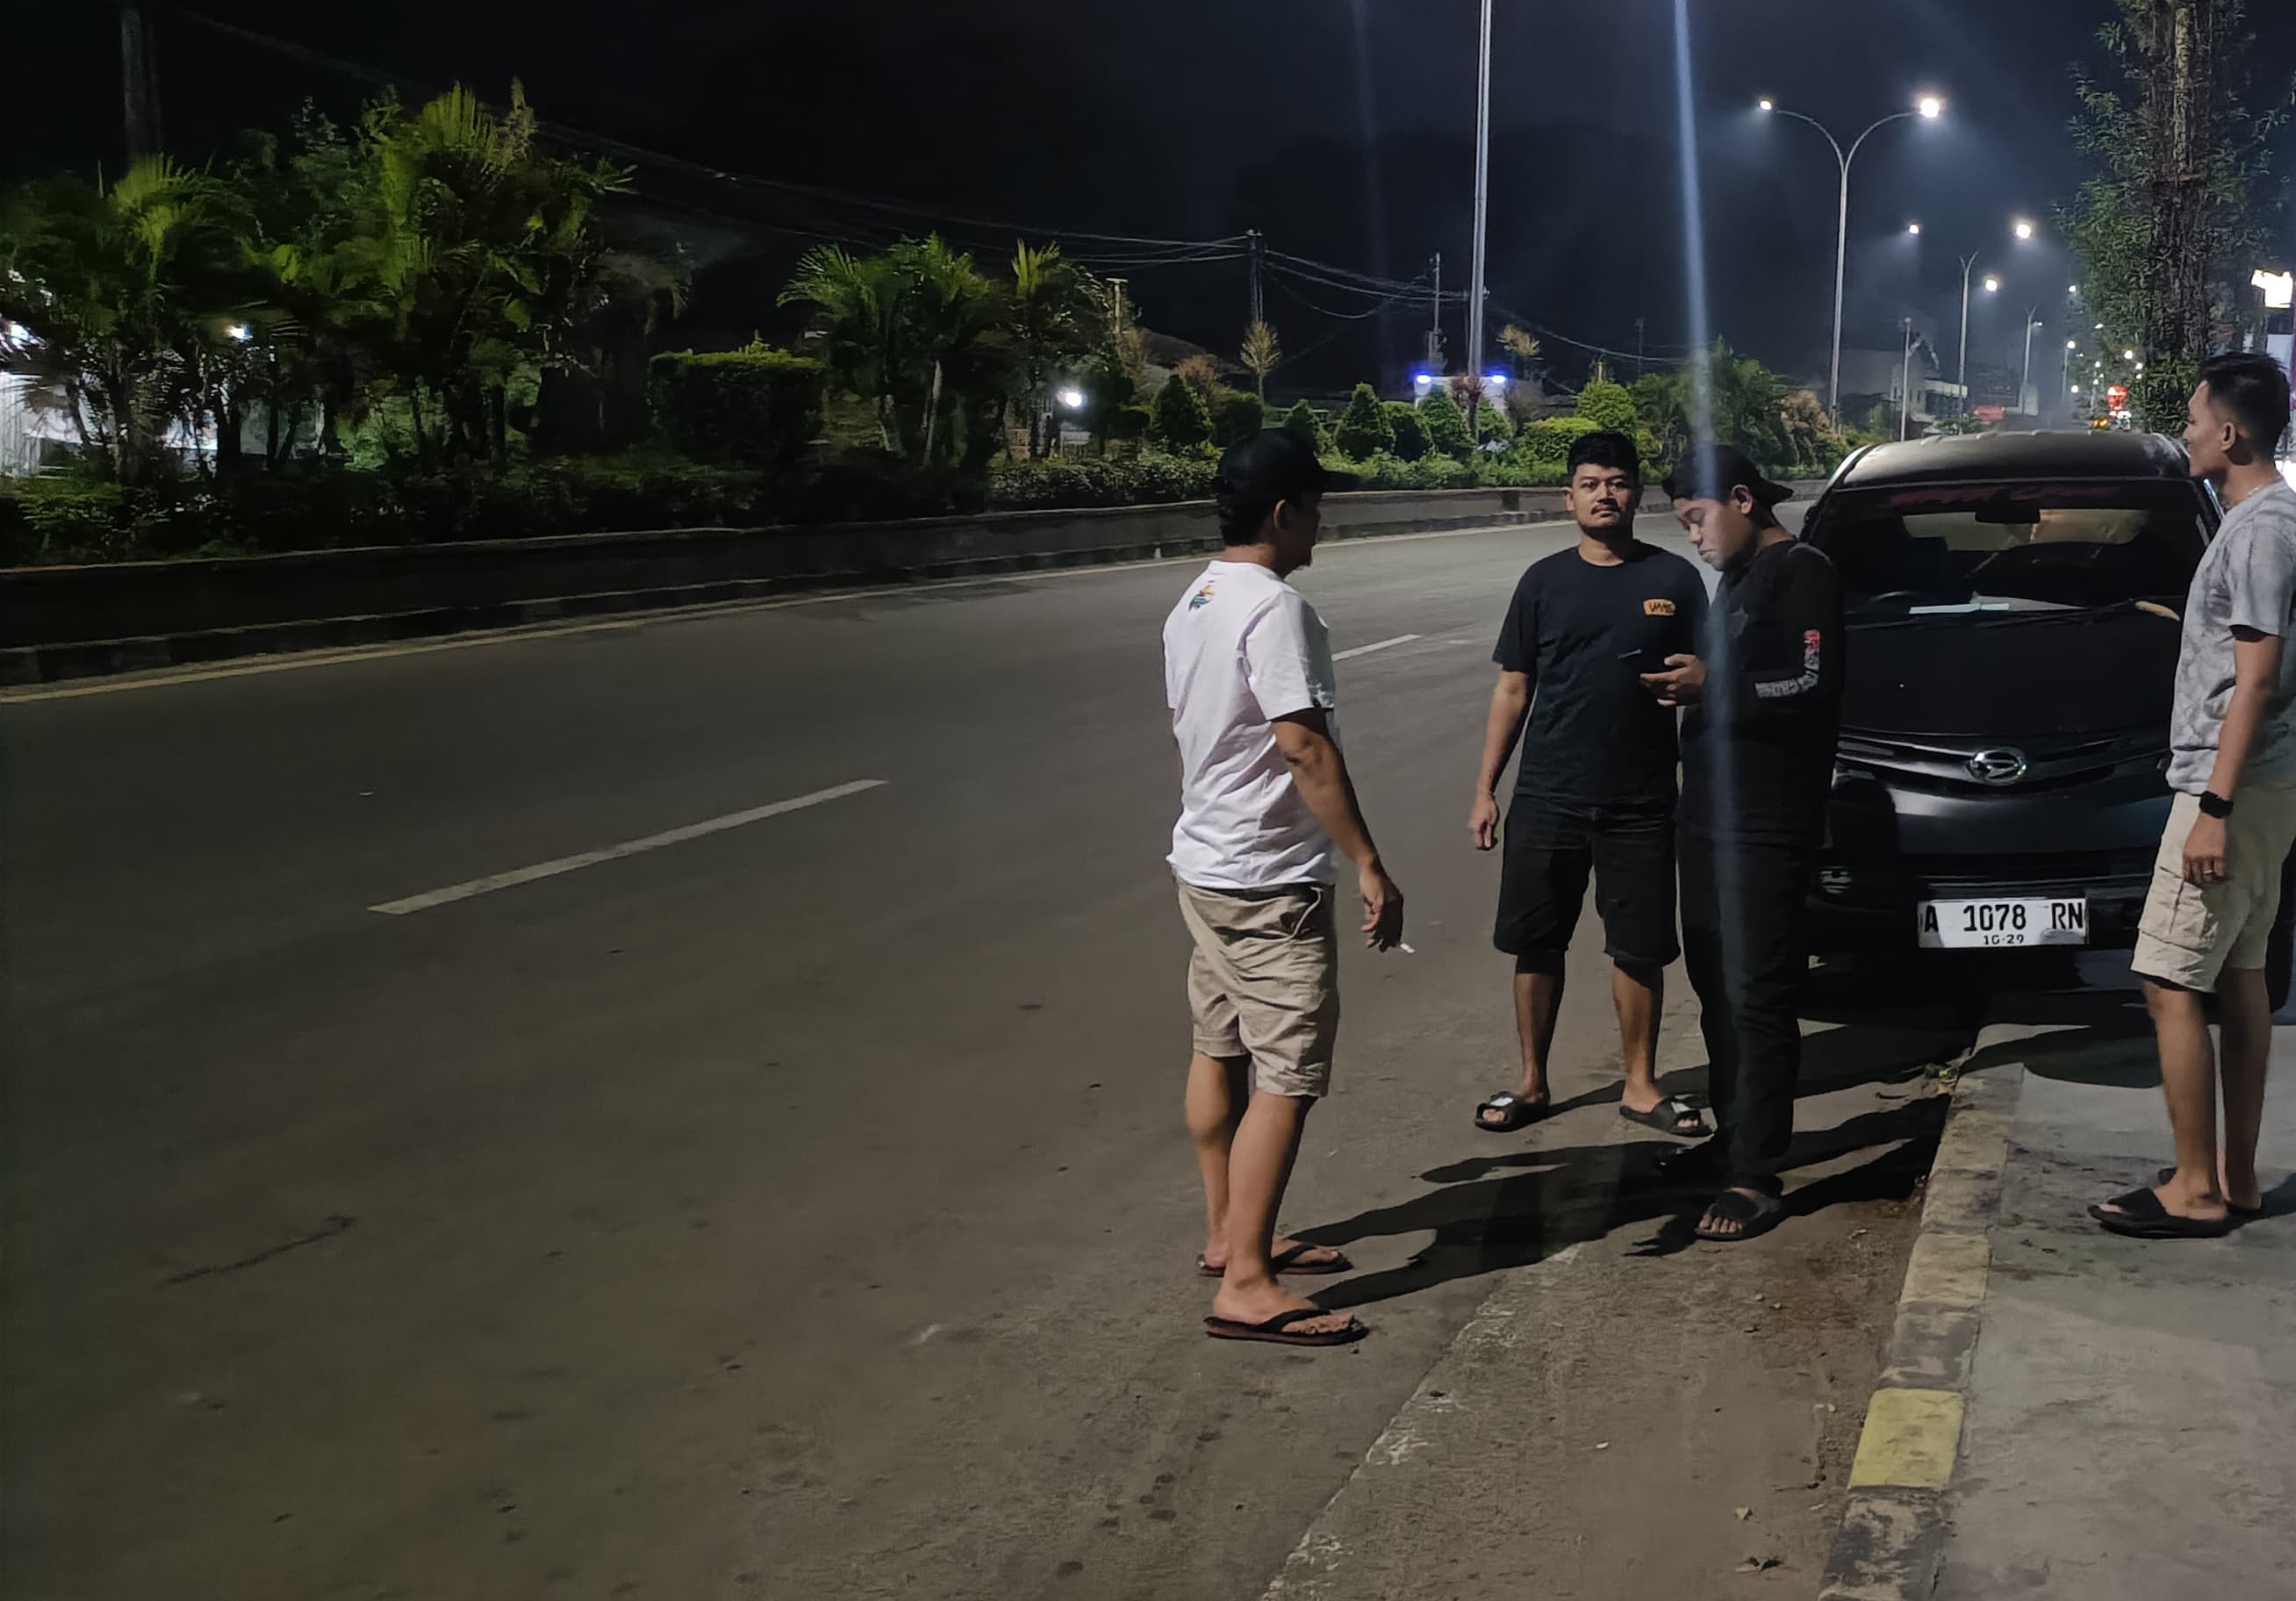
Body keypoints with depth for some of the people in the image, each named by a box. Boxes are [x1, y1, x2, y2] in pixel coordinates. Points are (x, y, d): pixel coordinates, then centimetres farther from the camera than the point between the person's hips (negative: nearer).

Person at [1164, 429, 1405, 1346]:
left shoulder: (1192, 606, 11)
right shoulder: (1273, 608, -20)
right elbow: (1304, 746, -25)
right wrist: (1369, 865, -23)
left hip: (1202, 865, 10)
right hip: (1272, 883, -10)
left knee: (1220, 1052, 17)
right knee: (1285, 1078, -7)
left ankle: (1227, 1235, 29)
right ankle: (1246, 1285, -7)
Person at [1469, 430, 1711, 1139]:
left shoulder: (1673, 578, 1)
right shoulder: (1545, 581, 4)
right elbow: (1513, 689, 6)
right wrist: (1485, 789, 3)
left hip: (1641, 805, -1)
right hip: (1545, 801, 1)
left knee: (1639, 949, 6)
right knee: (1536, 945, 7)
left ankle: (1641, 1087, 22)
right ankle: (1532, 1084, 21)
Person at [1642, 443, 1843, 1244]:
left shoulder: (1801, 573, -8)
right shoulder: (1736, 577, 20)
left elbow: (1814, 689, -18)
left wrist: (1716, 685, -20)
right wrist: (1688, 679, 12)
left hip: (1769, 827, -10)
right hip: (1711, 817, 10)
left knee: (1756, 997, -9)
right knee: (1715, 986, 14)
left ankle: (1756, 1177, -7)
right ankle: (1731, 1135, 26)